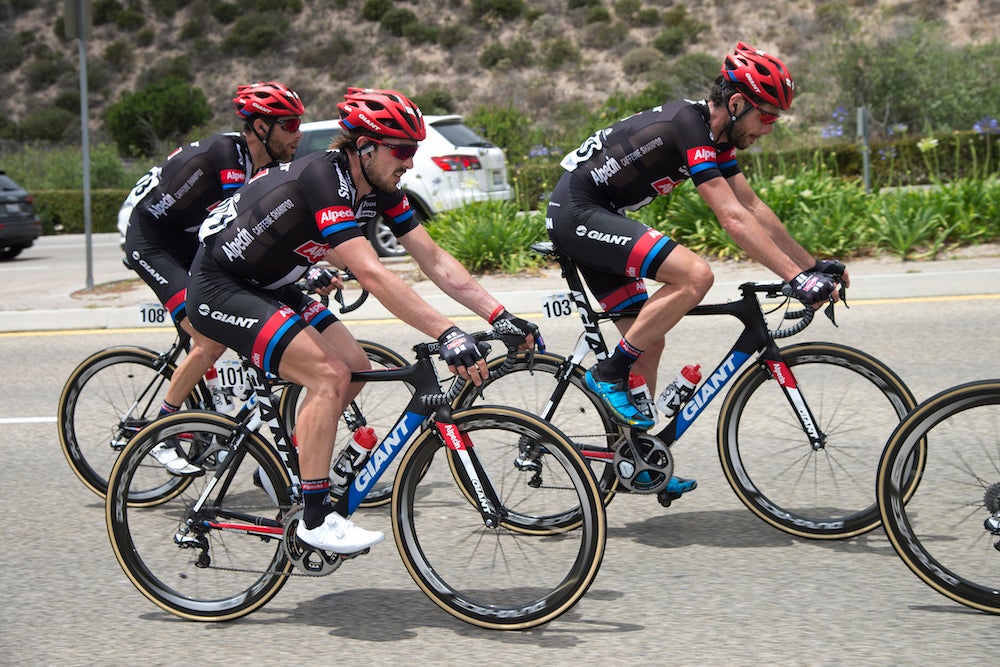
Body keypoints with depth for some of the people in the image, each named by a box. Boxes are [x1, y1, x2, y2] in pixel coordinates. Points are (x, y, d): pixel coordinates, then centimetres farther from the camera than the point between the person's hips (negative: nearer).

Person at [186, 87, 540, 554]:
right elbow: (371, 274, -38)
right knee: (330, 375, -21)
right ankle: (315, 520, -14)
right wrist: (448, 335, -43)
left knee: (355, 367, 2)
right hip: (218, 290, -9)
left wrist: (501, 316, -12)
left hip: (267, 286, 9)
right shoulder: (324, 179, -29)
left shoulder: (379, 189, -2)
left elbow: (435, 261, -2)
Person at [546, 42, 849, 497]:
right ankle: (609, 373, -13)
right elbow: (734, 219, -27)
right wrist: (796, 278, -29)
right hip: (578, 214, -10)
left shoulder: (715, 134, 9)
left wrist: (814, 265, 9)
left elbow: (754, 207, 12)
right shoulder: (688, 128, -21)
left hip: (593, 220, 10)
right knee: (695, 274, -24)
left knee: (649, 342, 9)